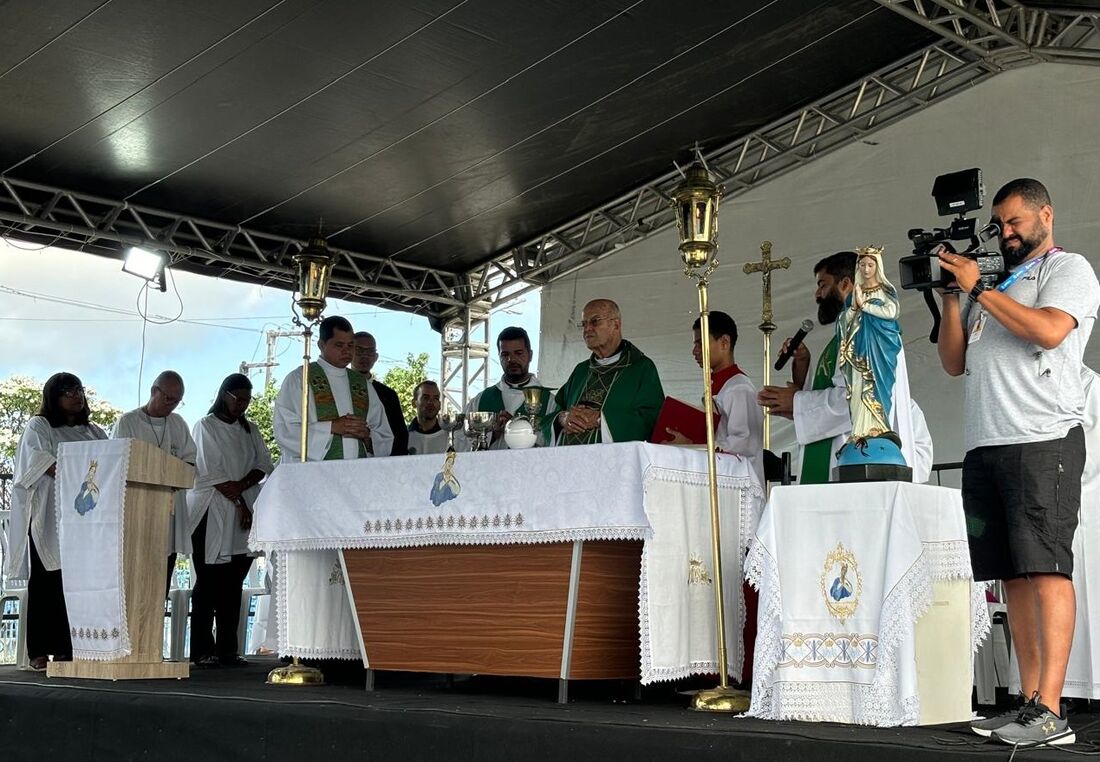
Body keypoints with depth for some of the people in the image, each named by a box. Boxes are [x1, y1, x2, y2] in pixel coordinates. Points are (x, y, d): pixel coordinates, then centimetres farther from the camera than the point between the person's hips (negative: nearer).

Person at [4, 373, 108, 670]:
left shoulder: (96, 433, 21)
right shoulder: (38, 427, 7)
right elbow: (39, 460, -10)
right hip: (49, 516, -4)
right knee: (46, 582, -5)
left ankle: (66, 650, -2)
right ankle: (39, 652, -4)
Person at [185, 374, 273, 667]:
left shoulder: (250, 431, 19)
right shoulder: (206, 426, 2)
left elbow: (264, 464, 10)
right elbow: (211, 471, -7)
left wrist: (242, 484, -9)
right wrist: (239, 502, -11)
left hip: (244, 513, 5)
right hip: (211, 513, -5)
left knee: (233, 584, 2)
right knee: (208, 582, -6)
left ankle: (227, 649, 4)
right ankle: (202, 650, -6)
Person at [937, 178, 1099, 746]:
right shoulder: (989, 283, 25)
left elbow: (1048, 330, -14)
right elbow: (954, 362, 20)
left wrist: (978, 288, -7)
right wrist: (951, 296, 8)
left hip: (1044, 441, -7)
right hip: (985, 446, 7)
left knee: (1046, 569, -12)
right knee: (1014, 576, 5)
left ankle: (1050, 712, -14)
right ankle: (1030, 702, 7)